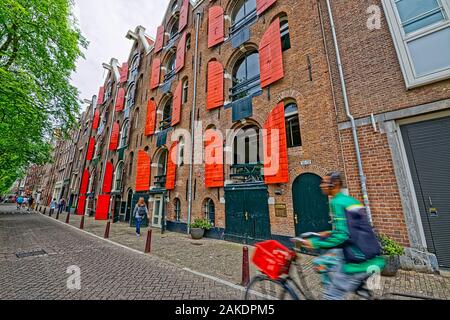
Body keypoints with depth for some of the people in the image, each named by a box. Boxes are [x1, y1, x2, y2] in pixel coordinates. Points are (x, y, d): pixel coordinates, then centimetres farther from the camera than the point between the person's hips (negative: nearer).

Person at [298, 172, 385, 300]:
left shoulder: (337, 202, -15)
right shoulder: (352, 200, 11)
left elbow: (342, 236, -21)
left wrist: (315, 243, -15)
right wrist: (331, 233, 19)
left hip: (358, 260, -9)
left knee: (332, 296, 3)